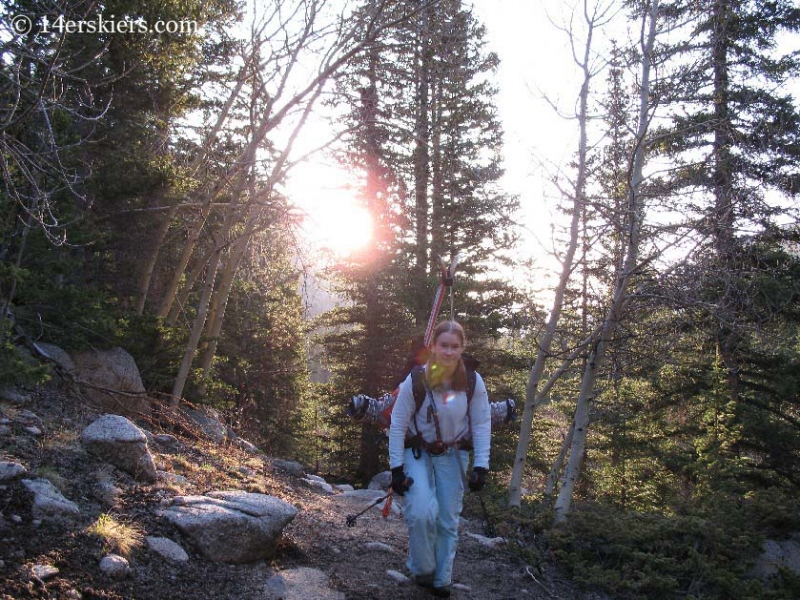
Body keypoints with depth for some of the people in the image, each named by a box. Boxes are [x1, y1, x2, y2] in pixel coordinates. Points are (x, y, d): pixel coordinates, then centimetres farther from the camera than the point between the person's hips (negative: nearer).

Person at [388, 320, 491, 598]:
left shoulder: (473, 382, -14)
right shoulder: (416, 381, -19)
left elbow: (482, 426, -6)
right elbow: (397, 425, -12)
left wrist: (480, 467, -11)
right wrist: (397, 468, -12)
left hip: (453, 455, 2)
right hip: (418, 453, -2)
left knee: (449, 520, 7)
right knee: (422, 513, -19)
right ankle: (422, 569, 7)